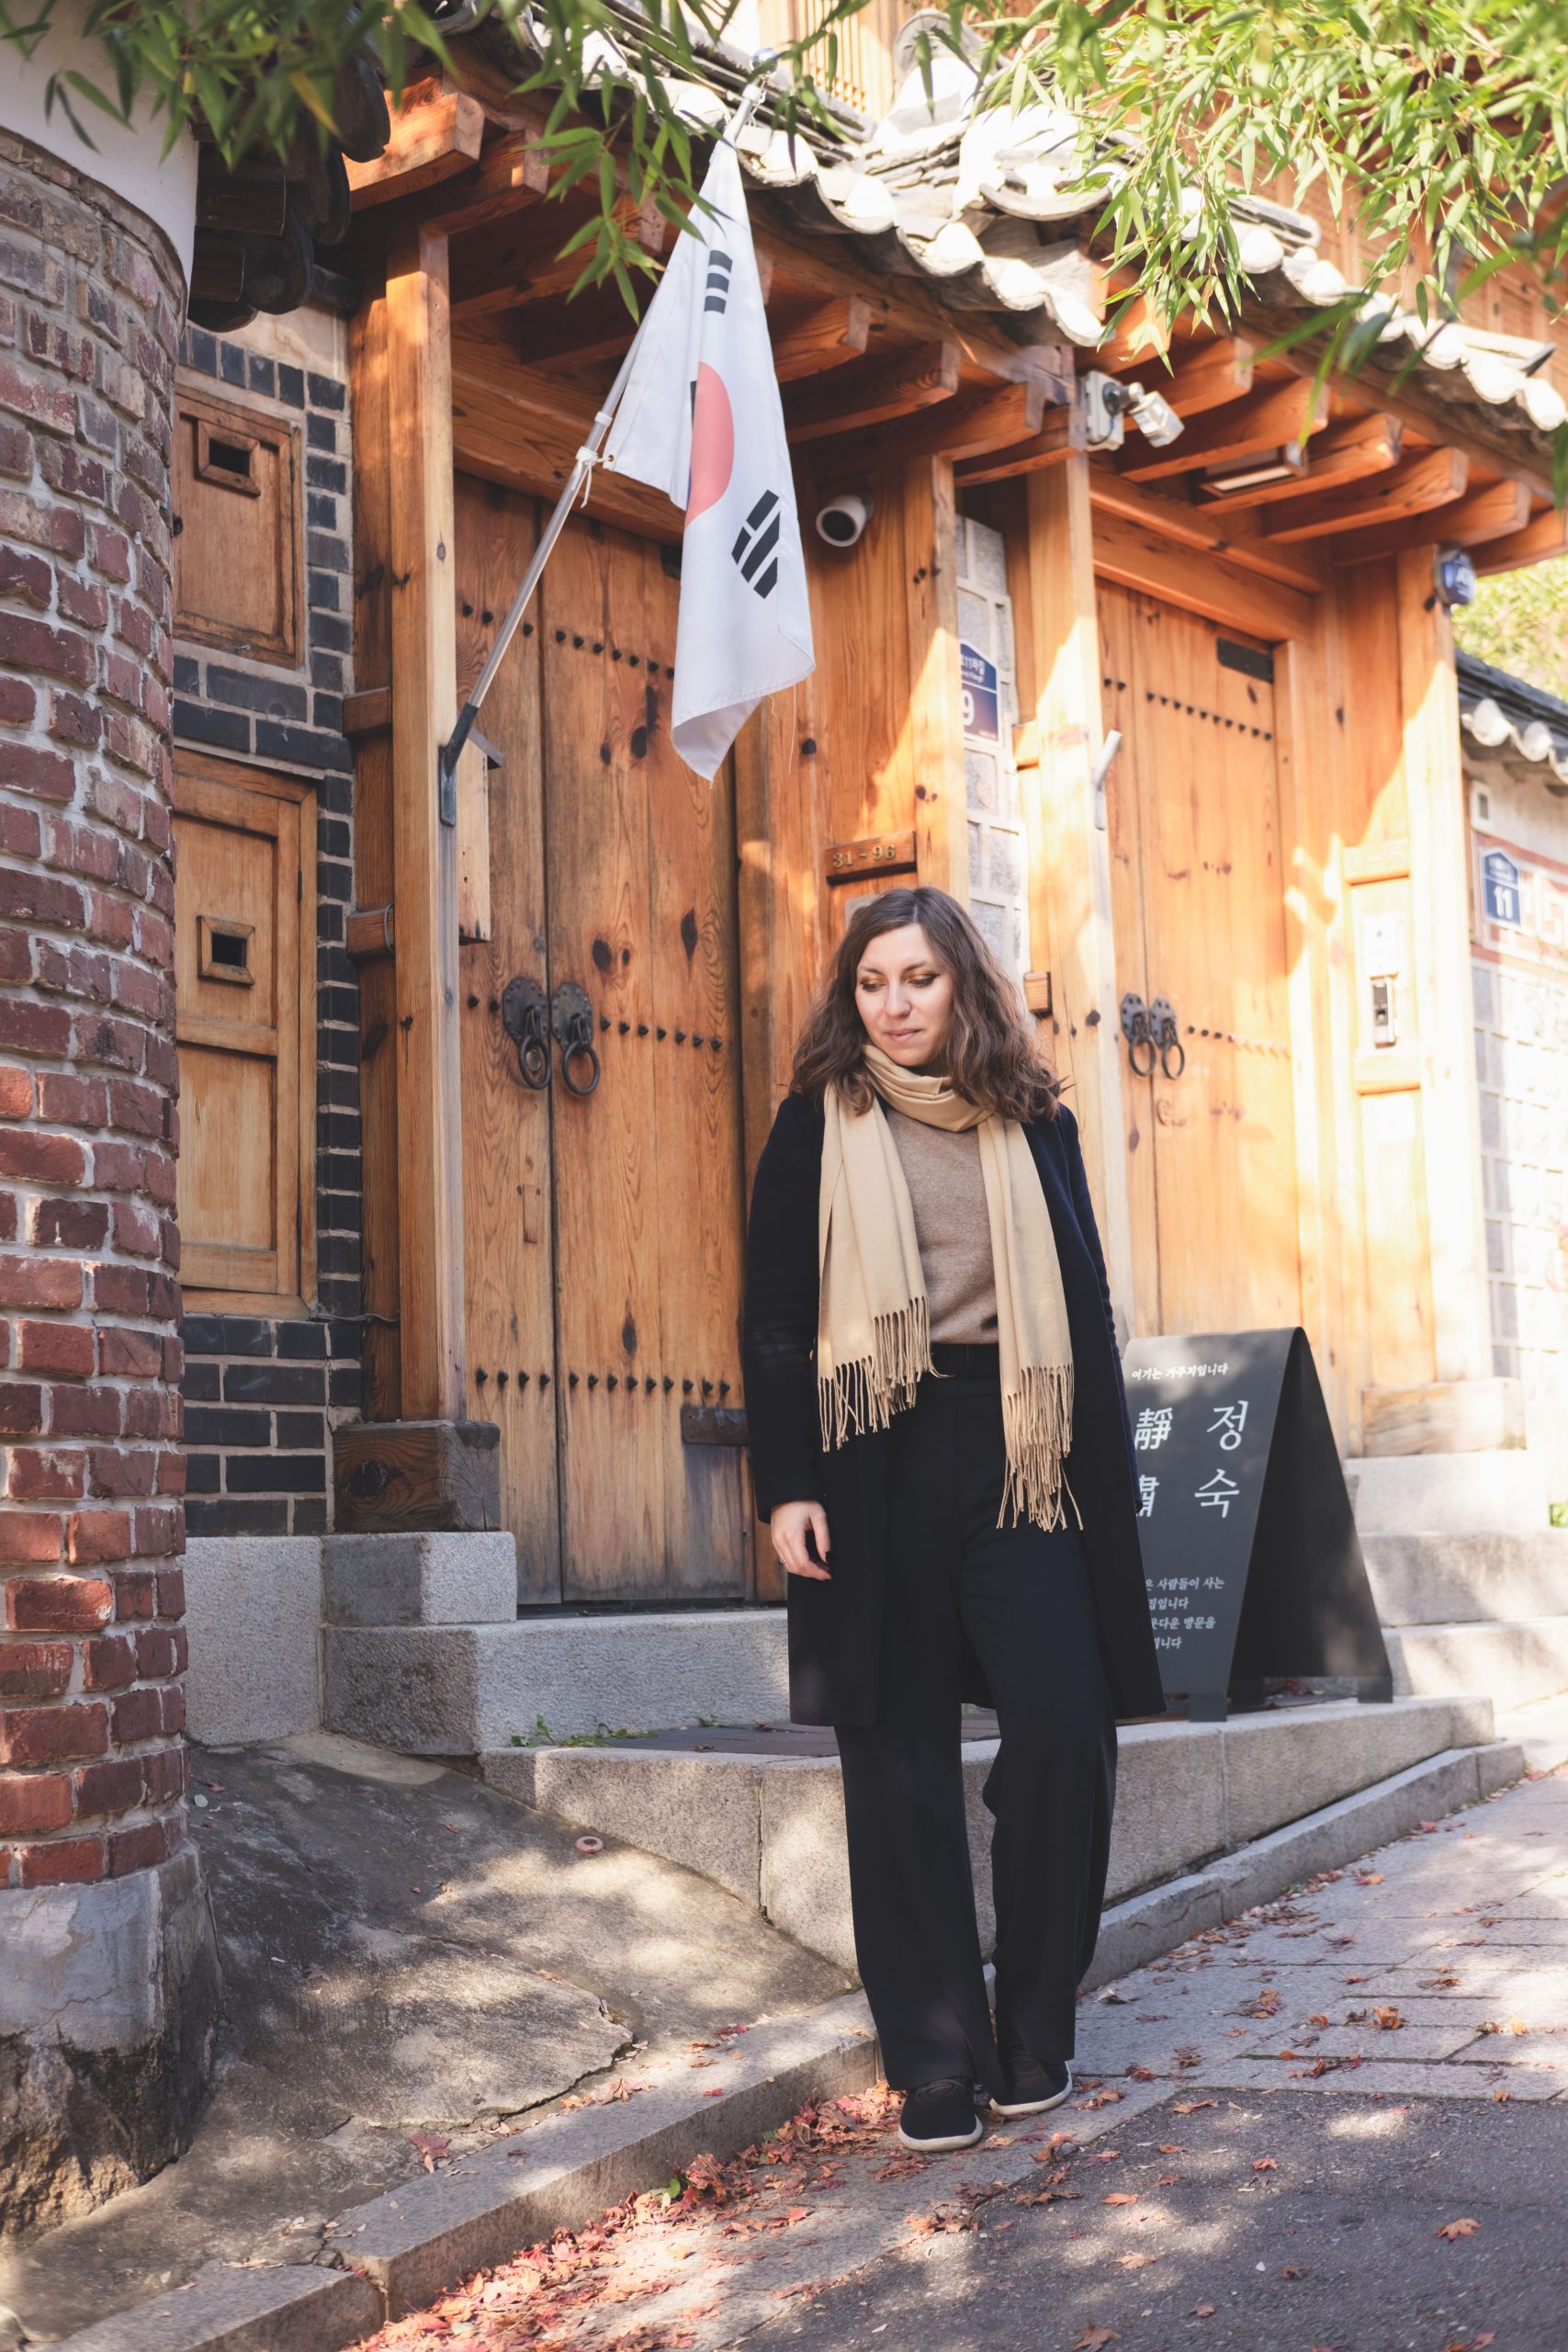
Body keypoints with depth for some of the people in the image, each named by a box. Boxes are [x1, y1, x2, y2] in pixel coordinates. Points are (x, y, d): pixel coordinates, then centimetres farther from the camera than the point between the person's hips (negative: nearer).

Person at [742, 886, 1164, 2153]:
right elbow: (775, 1316, 4)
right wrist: (787, 1485, -6)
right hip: (875, 1463, -1)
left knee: (1065, 1722, -12)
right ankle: (936, 2060, 8)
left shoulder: (1036, 1125, 12)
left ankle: (1036, 2025, 7)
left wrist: (1110, 1479, 7)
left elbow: (1088, 1305, 13)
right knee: (901, 1760, 0)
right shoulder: (818, 1126, 7)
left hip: (1016, 1454, 1)